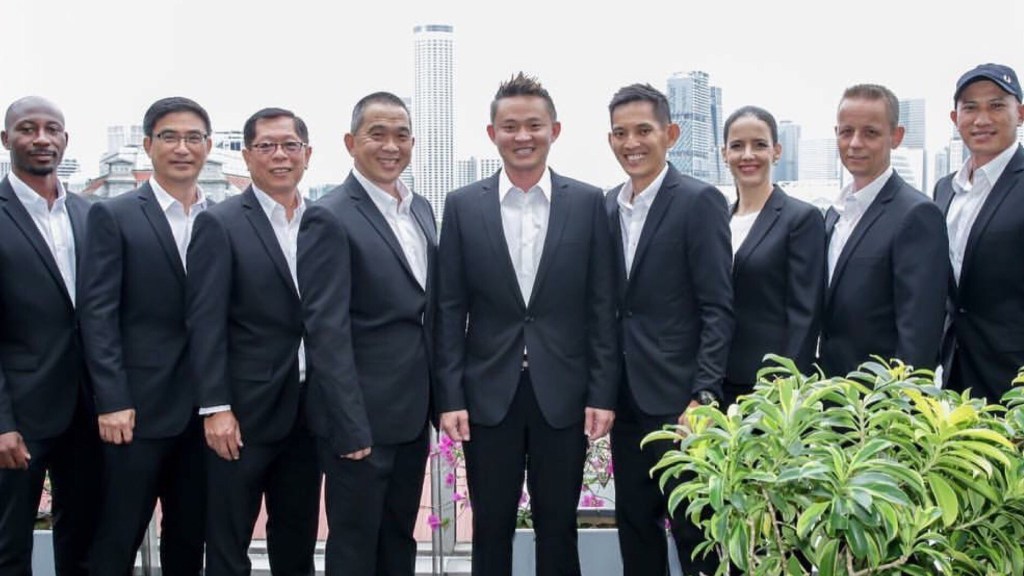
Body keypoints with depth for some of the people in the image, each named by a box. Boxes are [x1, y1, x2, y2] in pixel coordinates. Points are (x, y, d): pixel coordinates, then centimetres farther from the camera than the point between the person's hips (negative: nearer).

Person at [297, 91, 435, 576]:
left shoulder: (421, 210, 10)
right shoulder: (330, 218, -13)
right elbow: (327, 331, -17)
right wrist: (351, 427, -19)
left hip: (413, 414, 7)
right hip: (362, 417, -7)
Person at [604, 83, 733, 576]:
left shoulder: (699, 202, -8)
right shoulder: (607, 206, 10)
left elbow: (717, 309, -11)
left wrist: (704, 396, -16)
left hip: (678, 400, -6)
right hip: (626, 399, 6)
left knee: (694, 530, 3)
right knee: (634, 525, 14)